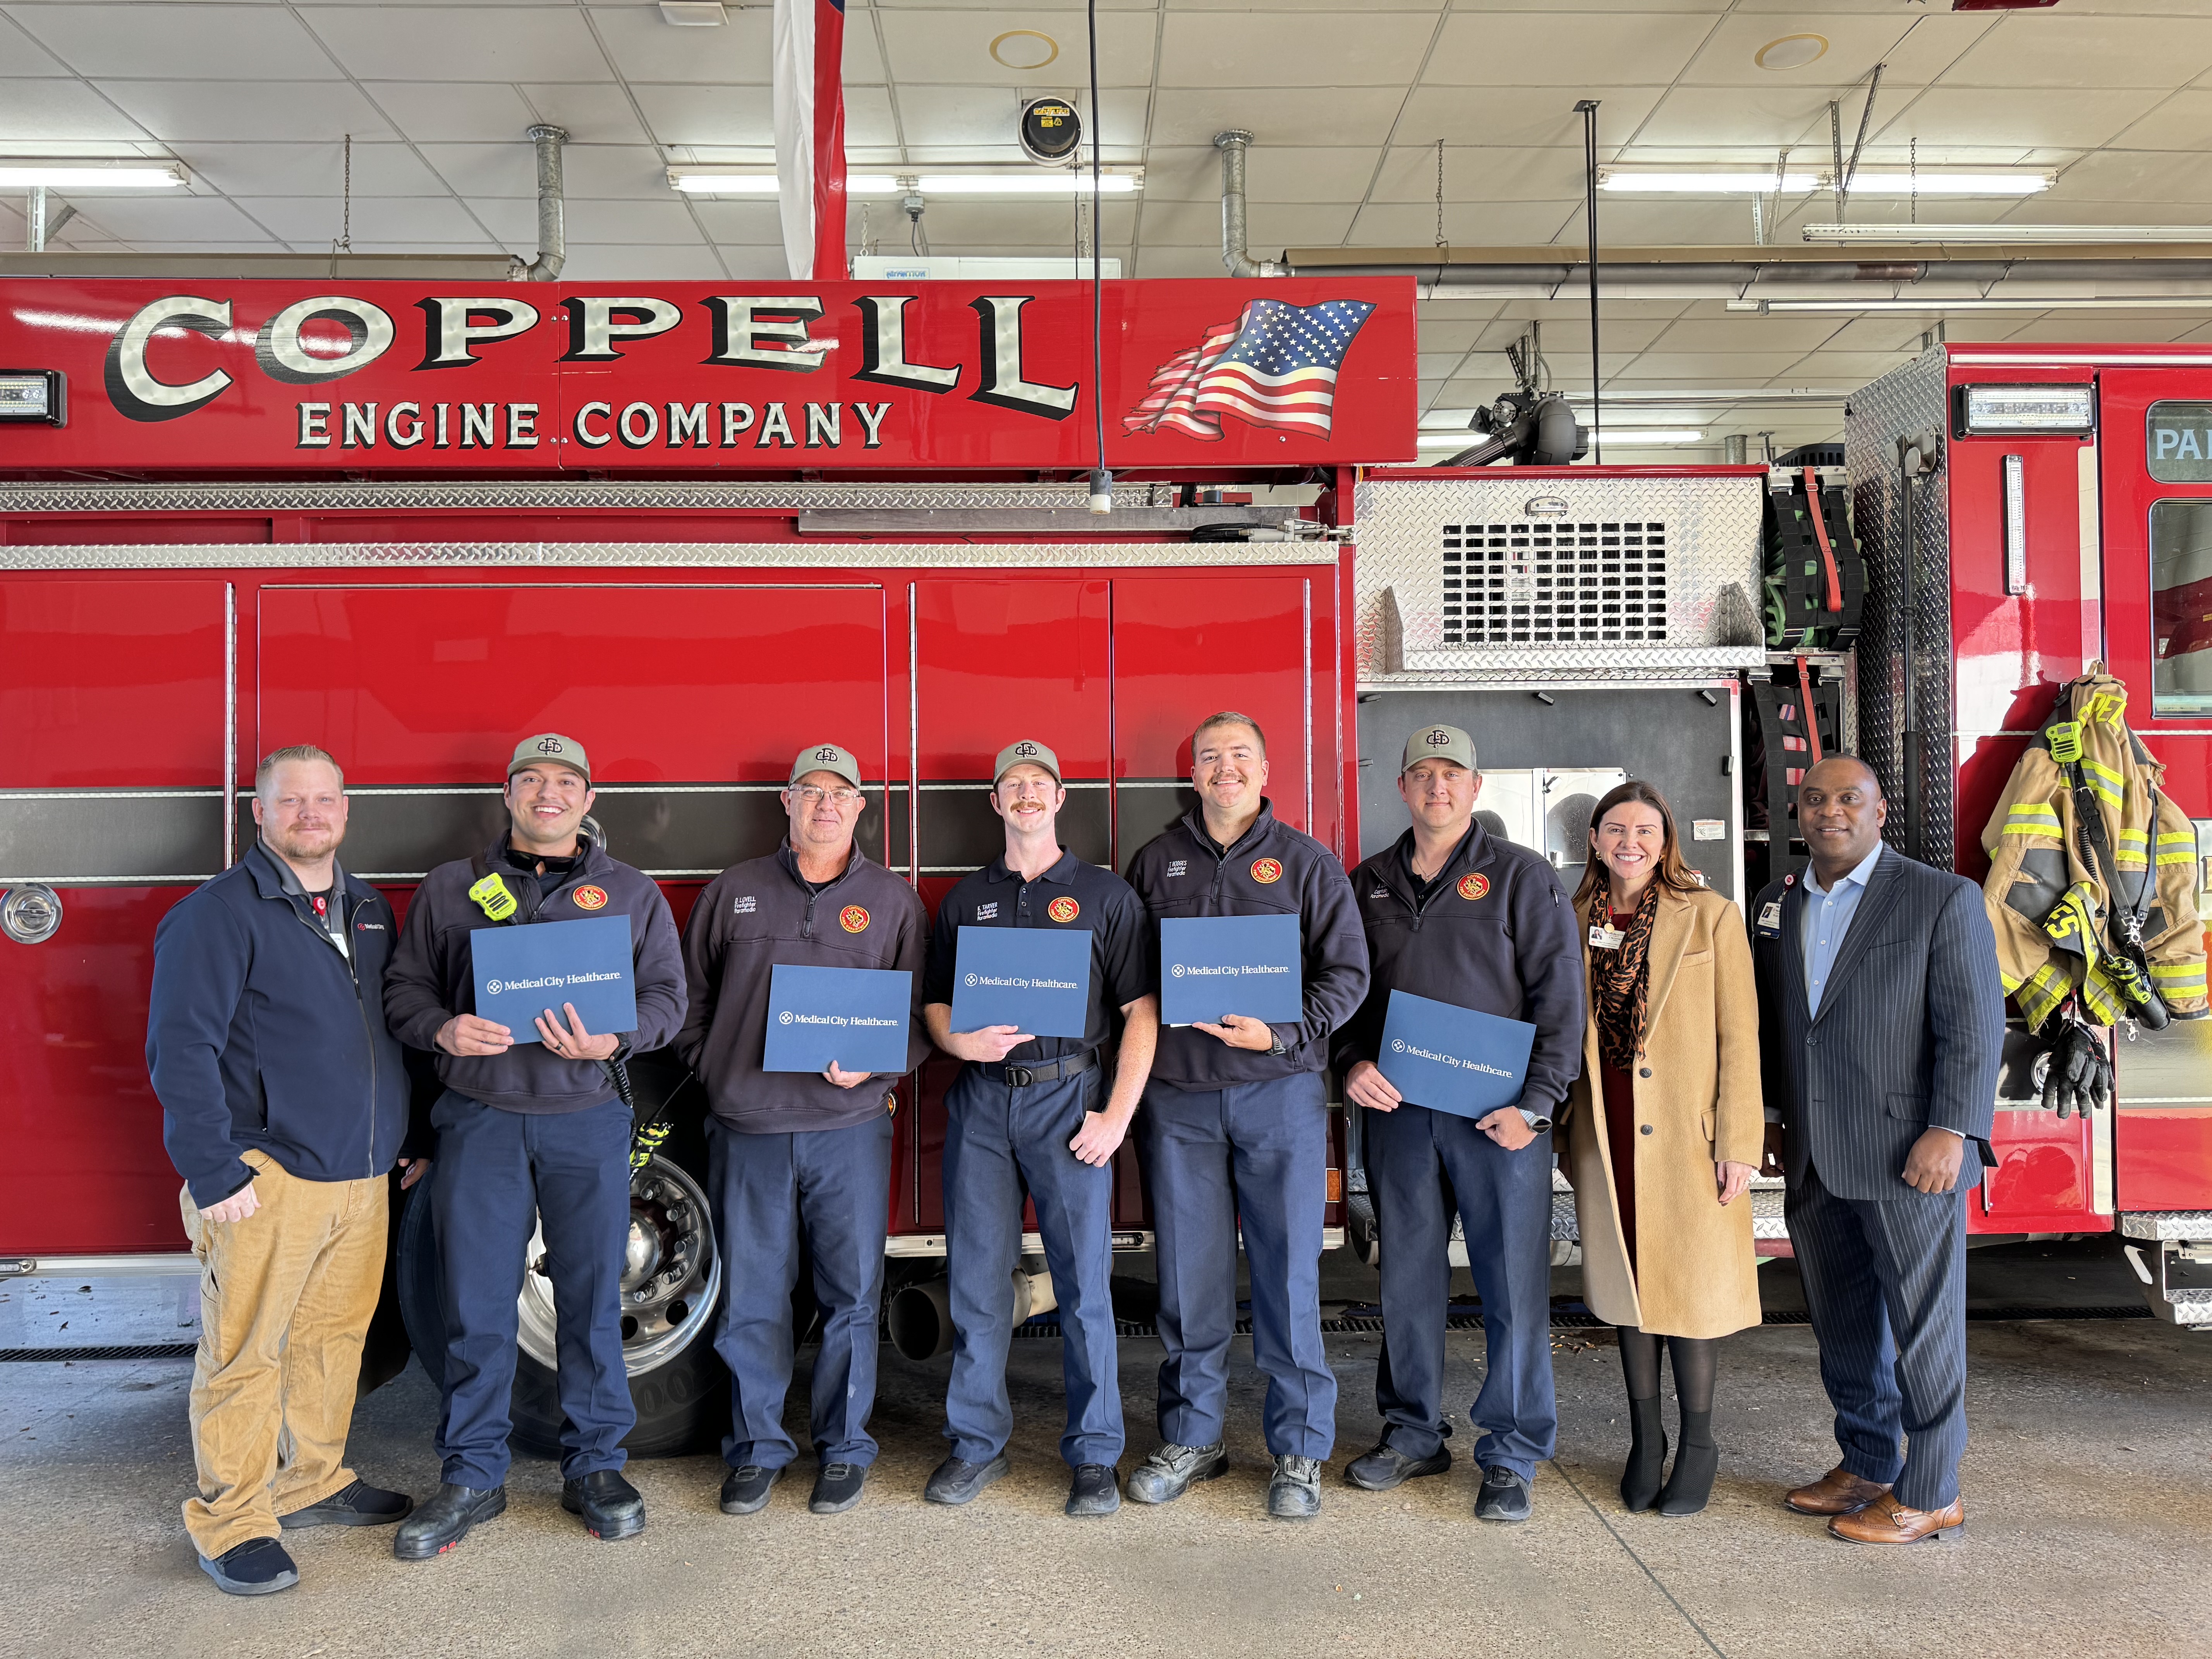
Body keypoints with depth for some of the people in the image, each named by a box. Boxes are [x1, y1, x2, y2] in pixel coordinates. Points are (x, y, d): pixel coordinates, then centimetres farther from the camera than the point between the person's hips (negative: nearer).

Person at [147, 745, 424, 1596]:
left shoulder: (369, 911, 13)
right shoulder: (219, 913, -8)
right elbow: (181, 1049, -13)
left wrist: (410, 1137, 18)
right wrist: (213, 1174, -16)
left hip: (362, 1177, 6)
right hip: (267, 1178, -6)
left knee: (334, 1334, 15)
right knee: (245, 1351, 2)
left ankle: (314, 1481, 31)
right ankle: (232, 1522, 15)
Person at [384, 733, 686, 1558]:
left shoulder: (632, 893, 9)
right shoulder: (449, 888, 11)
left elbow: (666, 994, 5)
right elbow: (405, 986, 10)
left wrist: (615, 1040, -14)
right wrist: (443, 1029, -12)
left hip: (588, 1118, 0)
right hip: (479, 1118, 0)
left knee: (591, 1296, 6)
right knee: (477, 1302, 5)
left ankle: (595, 1465, 20)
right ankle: (472, 1474, 20)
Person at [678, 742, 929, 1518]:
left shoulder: (894, 900, 7)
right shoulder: (734, 891, 10)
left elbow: (919, 1012, 5)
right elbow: (692, 997, 16)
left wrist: (872, 1066, -11)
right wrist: (712, 1071, 5)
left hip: (850, 1126, -1)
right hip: (747, 1127, 1)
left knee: (851, 1295, 4)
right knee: (751, 1297, 7)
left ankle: (843, 1448, 19)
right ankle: (756, 1449, 22)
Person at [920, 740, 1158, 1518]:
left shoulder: (1105, 894, 4)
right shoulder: (965, 899, 14)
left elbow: (1141, 1011, 0)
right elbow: (935, 1001, 15)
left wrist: (1117, 1115, -8)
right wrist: (961, 1042, -8)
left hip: (1067, 1097, -3)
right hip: (982, 1102, 3)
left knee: (1084, 1281, 0)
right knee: (977, 1280, 7)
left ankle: (1095, 1455, 12)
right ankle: (977, 1442, 21)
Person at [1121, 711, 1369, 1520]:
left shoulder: (1306, 862, 5)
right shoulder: (1156, 862, 11)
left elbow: (1347, 972, 2)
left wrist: (1282, 1034, -14)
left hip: (1279, 1089, -2)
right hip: (1178, 1094, 2)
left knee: (1288, 1271, 2)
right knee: (1189, 1272, 8)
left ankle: (1300, 1451, 16)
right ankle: (1191, 1438, 23)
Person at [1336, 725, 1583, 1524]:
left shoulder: (1522, 876, 2)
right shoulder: (1369, 882, 12)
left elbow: (1559, 995, -3)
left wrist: (1535, 1103, -11)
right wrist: (1351, 1063, -2)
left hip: (1494, 1111, -3)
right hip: (1395, 1106, 3)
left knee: (1512, 1283, 1)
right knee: (1408, 1277, 11)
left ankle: (1511, 1458, 14)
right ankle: (1413, 1435, 26)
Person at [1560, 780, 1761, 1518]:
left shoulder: (1711, 917, -4)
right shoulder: (1577, 922, 6)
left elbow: (1739, 1036, -5)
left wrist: (1739, 1141, -10)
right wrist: (1565, 1136, 9)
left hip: (1686, 1133, -3)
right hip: (1608, 1132, 3)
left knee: (1691, 1284, 4)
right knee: (1626, 1281, 11)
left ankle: (1697, 1444, 22)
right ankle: (1645, 1439, 26)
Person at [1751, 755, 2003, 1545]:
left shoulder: (1942, 898, -4)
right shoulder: (1776, 908, 12)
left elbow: (1975, 1025, -9)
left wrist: (1949, 1132, -16)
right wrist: (1770, 1120, 14)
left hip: (1909, 1156, -6)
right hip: (1814, 1160, 6)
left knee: (1923, 1326, 4)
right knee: (1842, 1327, 16)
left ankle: (1929, 1496, 16)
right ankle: (1865, 1466, 31)